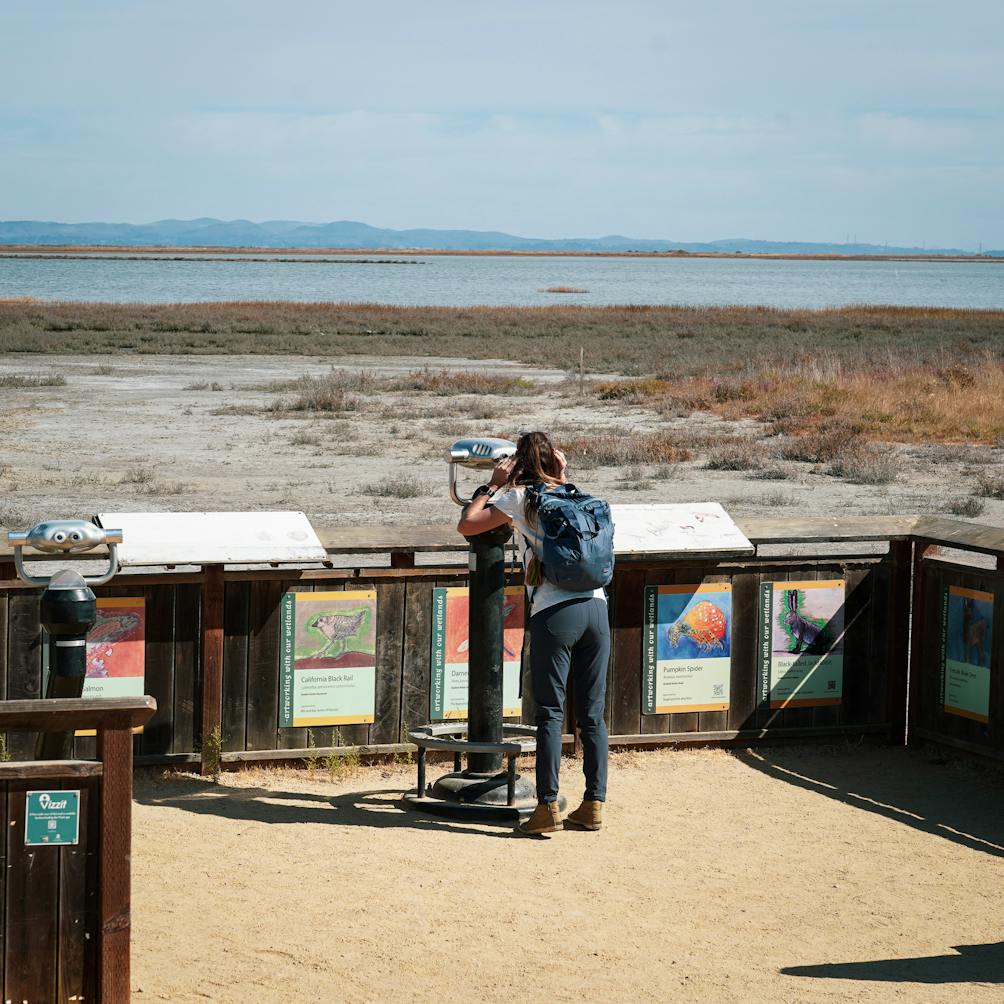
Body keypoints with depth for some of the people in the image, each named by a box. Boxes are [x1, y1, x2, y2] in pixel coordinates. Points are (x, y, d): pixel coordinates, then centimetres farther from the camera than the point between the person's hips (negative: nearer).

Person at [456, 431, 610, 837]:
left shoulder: (520, 497, 3)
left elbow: (466, 524, 3)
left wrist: (494, 484, 13)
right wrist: (562, 478, 32)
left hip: (555, 613, -5)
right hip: (596, 607, 5)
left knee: (550, 714, -2)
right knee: (592, 714, 8)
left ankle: (547, 808, -5)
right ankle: (594, 805, 11)